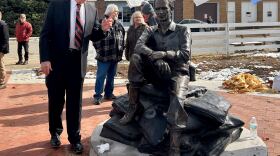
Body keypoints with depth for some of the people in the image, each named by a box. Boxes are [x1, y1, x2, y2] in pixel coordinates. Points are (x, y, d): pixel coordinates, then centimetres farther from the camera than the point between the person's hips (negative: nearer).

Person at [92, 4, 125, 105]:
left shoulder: (119, 24, 12)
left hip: (115, 56, 7)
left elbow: (122, 38, 21)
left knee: (111, 76, 15)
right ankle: (97, 96, 5)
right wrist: (100, 50, -11)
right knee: (101, 76, -2)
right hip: (104, 56, -7)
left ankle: (108, 93, 27)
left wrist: (121, 49, 13)